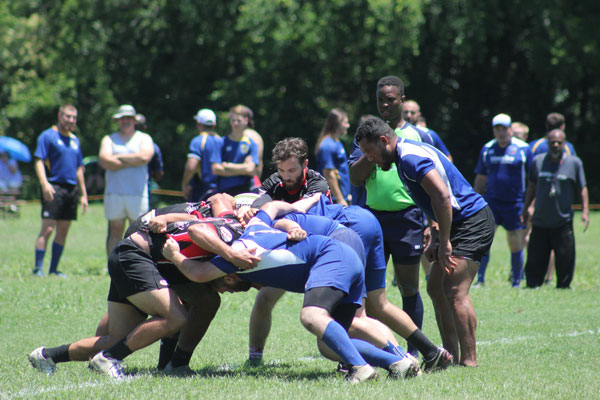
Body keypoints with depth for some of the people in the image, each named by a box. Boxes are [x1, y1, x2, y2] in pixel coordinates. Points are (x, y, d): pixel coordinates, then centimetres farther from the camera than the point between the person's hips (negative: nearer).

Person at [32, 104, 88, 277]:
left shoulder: (75, 140, 19)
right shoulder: (48, 136, -1)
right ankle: (38, 268, -10)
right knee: (48, 229, -11)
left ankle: (54, 269, 10)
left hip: (72, 189, 7)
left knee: (63, 231, 5)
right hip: (54, 187, -7)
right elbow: (38, 161, -9)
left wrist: (83, 194, 20)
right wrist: (44, 184, -23)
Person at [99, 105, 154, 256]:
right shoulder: (109, 139, 14)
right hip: (114, 193, 1)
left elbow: (144, 157, -9)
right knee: (115, 231, 1)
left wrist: (119, 157, -3)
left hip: (138, 193, -1)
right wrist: (133, 161, -7)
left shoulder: (144, 138, 12)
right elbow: (104, 161, -5)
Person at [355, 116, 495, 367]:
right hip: (459, 222, 11)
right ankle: (450, 356, 10)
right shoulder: (407, 155, 15)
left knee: (455, 291, -16)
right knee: (436, 287, 10)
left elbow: (442, 196, -28)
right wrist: (435, 237, 14)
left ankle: (469, 361, -15)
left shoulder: (410, 158, -18)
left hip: (472, 221, -11)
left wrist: (444, 242, -24)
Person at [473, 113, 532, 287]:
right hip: (491, 201, 2)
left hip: (515, 204, -2)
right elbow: (480, 179, 15)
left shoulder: (523, 149, -1)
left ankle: (516, 283, 15)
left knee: (516, 246, 3)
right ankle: (480, 279, -5)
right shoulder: (487, 149, 8)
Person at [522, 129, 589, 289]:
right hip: (540, 222, 2)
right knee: (535, 258, 2)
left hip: (563, 222, -2)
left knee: (565, 258, -2)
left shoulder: (574, 162, 1)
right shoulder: (538, 161, 6)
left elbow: (582, 188, 5)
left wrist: (585, 211, -3)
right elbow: (532, 186, 18)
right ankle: (532, 286, 12)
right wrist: (525, 208, 19)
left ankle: (563, 286, 11)